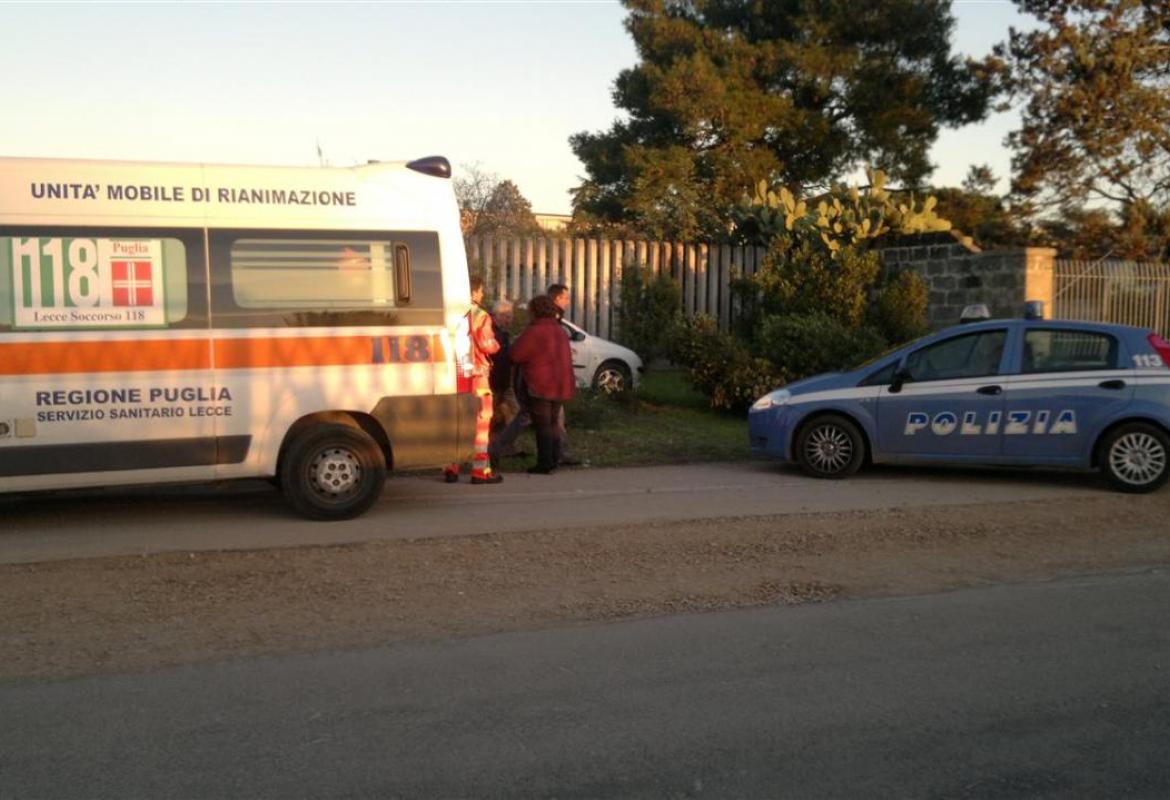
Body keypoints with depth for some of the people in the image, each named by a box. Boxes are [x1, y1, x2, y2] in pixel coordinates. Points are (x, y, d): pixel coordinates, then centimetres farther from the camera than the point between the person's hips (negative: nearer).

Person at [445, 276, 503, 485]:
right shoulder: (480, 316, -10)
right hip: (477, 373, -5)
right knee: (481, 421, 1)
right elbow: (488, 346, -15)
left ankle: (452, 468, 16)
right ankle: (480, 470, 1)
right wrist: (497, 344, 5)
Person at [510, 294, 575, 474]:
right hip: (561, 386, 8)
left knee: (543, 426, -1)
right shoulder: (560, 331, 14)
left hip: (540, 387, -8)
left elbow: (515, 355, -11)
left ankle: (545, 464, 0)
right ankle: (553, 462, 20)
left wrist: (517, 341, 6)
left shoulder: (534, 332, -14)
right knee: (552, 424, 17)